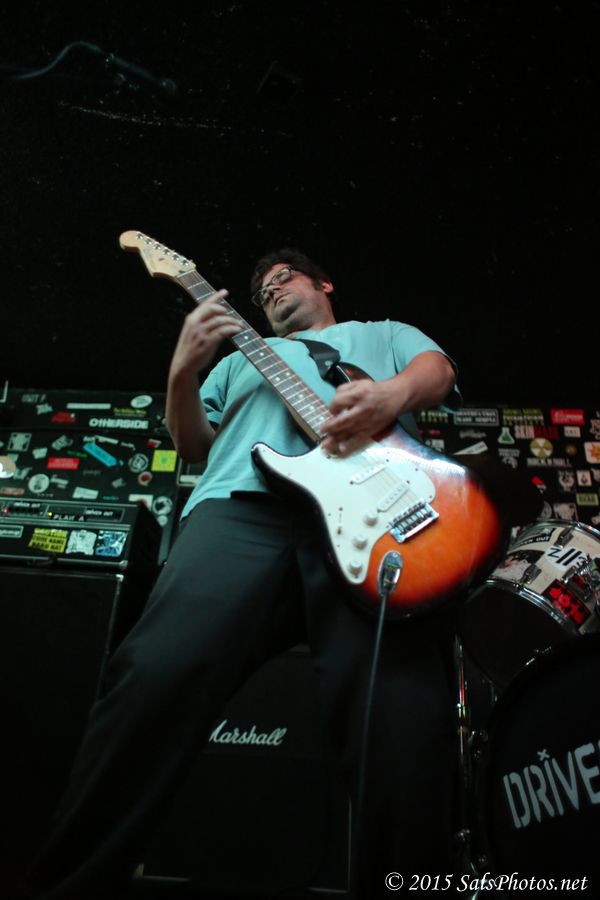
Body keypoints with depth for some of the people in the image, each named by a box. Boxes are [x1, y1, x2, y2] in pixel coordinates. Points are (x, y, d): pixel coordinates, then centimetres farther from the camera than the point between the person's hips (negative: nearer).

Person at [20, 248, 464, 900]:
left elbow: (437, 369, 18)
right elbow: (192, 444, 33)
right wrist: (184, 370, 13)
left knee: (404, 717, -23)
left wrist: (392, 394, -7)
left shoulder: (385, 333, 39)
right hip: (242, 505, 2)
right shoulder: (242, 355, 42)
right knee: (157, 674, -22)